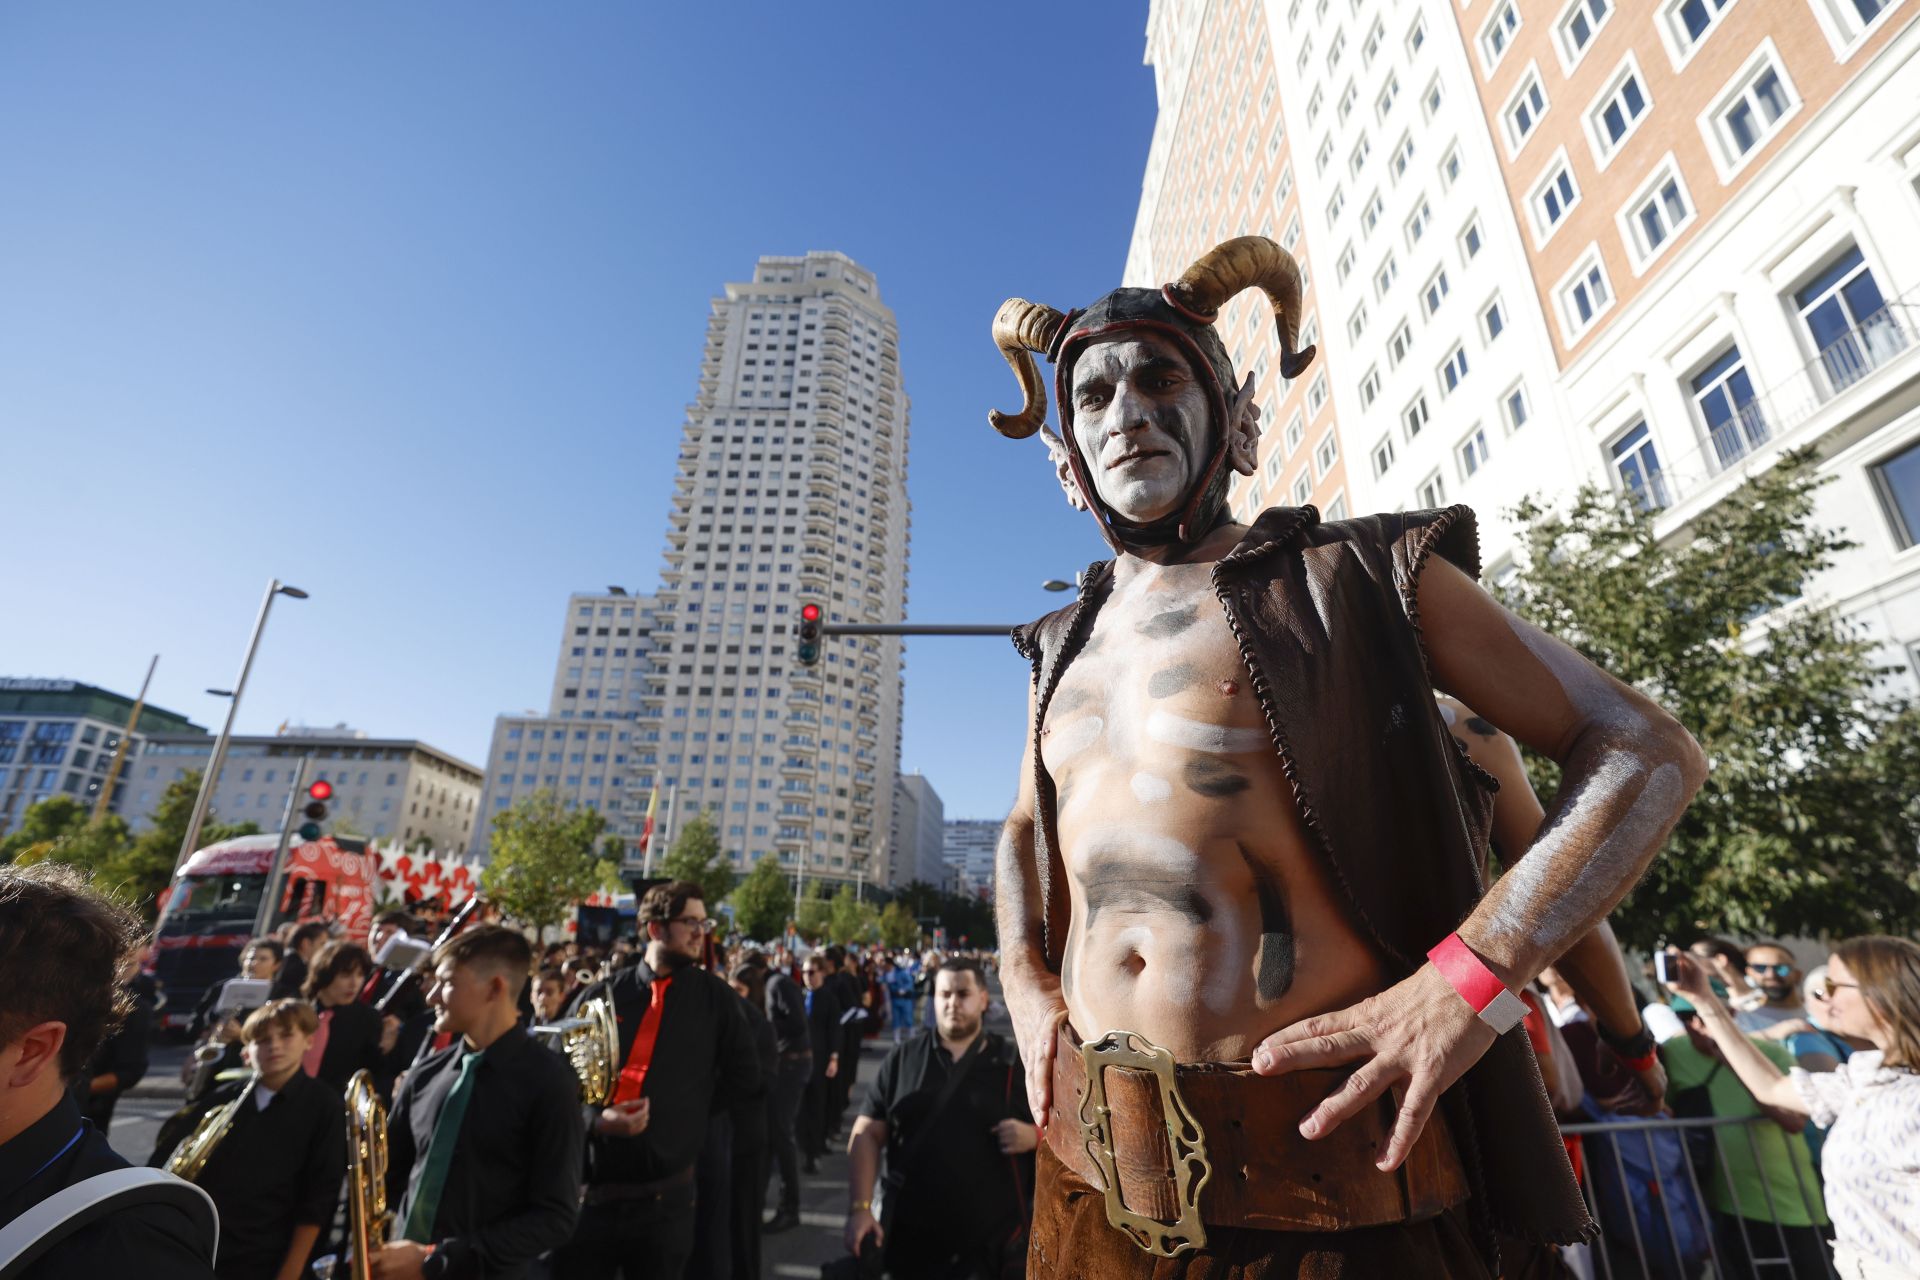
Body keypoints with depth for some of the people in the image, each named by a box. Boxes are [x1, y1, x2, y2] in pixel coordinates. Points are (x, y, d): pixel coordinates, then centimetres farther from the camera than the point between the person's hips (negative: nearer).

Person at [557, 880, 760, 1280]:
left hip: (664, 1197, 0)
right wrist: (596, 1119, -15)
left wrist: (692, 1113, 3)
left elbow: (744, 1074, 6)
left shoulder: (715, 997, -3)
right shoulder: (605, 995, 0)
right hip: (591, 1191, 1)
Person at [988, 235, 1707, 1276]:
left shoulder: (1347, 575, -3)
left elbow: (1645, 753, -4)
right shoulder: (1064, 647, 10)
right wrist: (1025, 986, 6)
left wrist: (1467, 983, -17)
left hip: (1329, 1156, -4)